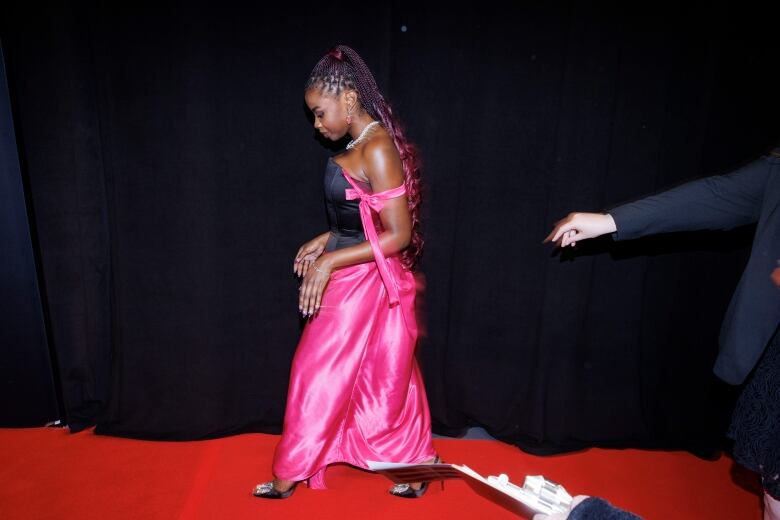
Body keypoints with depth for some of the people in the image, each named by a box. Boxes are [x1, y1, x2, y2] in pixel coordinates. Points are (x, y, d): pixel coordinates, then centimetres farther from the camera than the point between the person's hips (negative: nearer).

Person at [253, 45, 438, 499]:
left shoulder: (377, 148, -20)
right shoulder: (365, 145, 9)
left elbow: (398, 234, -22)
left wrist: (330, 261, -22)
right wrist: (327, 239, 7)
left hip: (362, 283, -9)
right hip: (356, 280, 9)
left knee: (321, 375, 7)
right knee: (387, 376, 17)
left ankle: (290, 476, 28)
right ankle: (416, 468, 33)